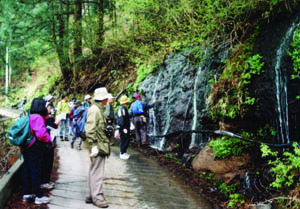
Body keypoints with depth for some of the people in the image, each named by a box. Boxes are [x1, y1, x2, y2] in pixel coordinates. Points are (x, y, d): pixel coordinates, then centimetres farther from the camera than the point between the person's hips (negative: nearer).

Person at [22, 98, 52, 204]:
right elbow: (41, 134, -26)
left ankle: (27, 194, 25)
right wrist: (50, 140, -11)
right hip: (35, 149, -8)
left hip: (26, 148, 8)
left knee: (27, 170, 15)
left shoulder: (29, 117, 7)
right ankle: (39, 196, 6)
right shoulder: (38, 118, -19)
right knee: (35, 171, -2)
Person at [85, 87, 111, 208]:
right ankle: (97, 197, 1)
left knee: (94, 171, 15)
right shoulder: (94, 109, -15)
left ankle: (90, 195, 23)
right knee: (97, 172, -5)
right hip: (97, 145, -11)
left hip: (101, 145, 11)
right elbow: (90, 130, -20)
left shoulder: (99, 109, 17)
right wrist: (93, 146, -22)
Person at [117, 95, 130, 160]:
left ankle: (123, 152, 23)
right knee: (125, 140, -6)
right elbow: (122, 119, -22)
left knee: (123, 140, 15)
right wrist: (124, 128, -23)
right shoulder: (123, 108, -16)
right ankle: (122, 154, -4)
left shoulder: (120, 108, 16)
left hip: (120, 127, 10)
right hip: (124, 127, -10)